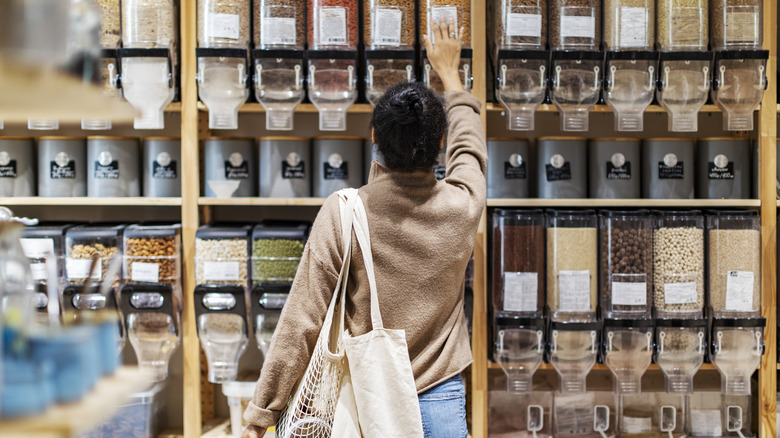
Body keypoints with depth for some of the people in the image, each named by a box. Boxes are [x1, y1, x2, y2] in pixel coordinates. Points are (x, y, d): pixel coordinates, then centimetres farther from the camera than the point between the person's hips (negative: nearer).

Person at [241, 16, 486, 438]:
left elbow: (301, 323, -12)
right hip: (440, 401, 1)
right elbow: (470, 146, 19)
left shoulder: (342, 213, -14)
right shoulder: (461, 206, -6)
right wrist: (449, 74, 35)